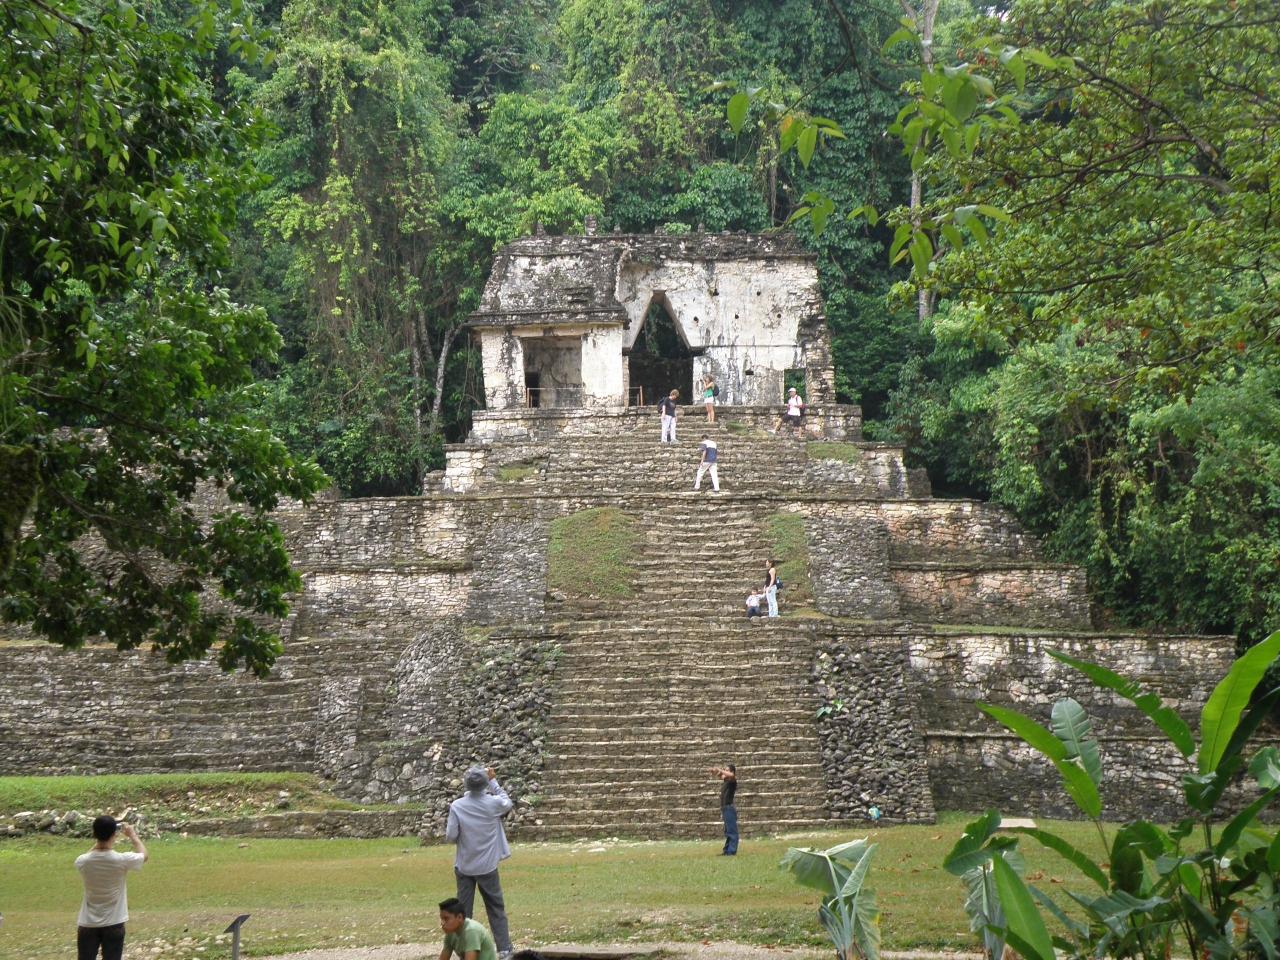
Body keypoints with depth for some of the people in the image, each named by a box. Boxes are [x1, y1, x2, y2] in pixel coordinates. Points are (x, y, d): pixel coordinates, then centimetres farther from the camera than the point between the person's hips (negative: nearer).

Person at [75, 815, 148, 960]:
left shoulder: (82, 862, -12)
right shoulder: (121, 860, -17)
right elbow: (144, 855, 5)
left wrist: (99, 840, 14)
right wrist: (133, 835, 18)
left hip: (87, 924, 2)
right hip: (113, 925, -2)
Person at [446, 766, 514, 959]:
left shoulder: (457, 806, -12)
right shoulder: (493, 803, -11)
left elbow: (450, 837, -10)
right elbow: (507, 803, 12)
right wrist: (493, 781, 11)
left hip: (464, 866, 0)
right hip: (487, 866, 0)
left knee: (463, 910, 9)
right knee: (496, 909, 11)